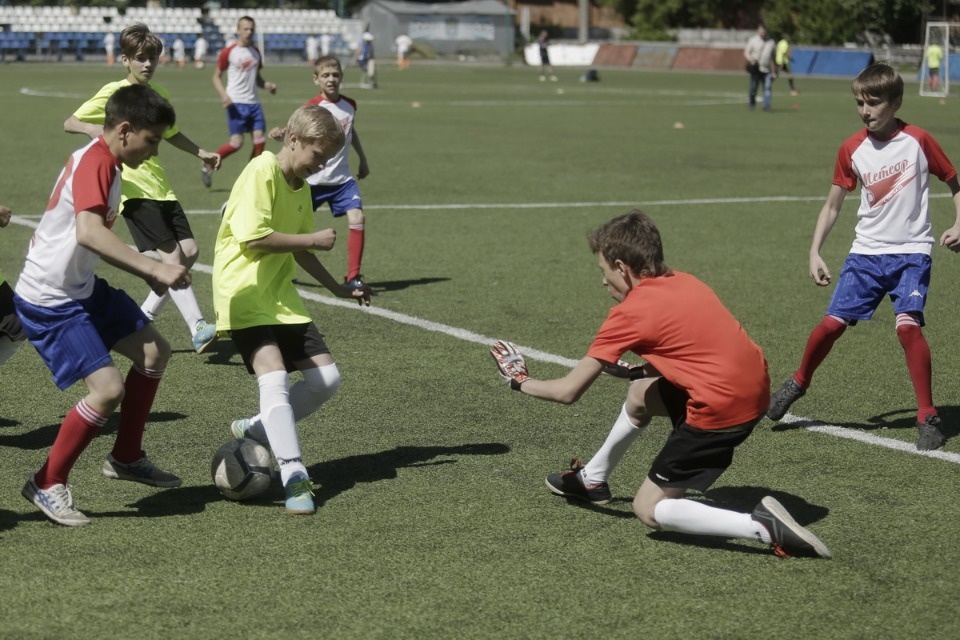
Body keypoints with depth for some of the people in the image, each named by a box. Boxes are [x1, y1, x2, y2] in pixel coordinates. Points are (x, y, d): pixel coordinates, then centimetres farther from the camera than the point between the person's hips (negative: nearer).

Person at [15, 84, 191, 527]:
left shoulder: (104, 162, 10)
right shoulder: (94, 162, -22)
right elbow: (89, 233, -38)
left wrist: (145, 271, 15)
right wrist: (154, 269, -41)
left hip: (82, 288, 11)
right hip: (49, 301, -11)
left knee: (155, 352, 14)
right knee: (108, 388, -16)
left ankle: (126, 458, 28)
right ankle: (47, 485, 1)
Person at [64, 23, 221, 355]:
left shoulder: (159, 94, 13)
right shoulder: (113, 93, -6)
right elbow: (69, 123, -8)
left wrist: (201, 153, 20)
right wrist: (92, 128, -29)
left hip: (160, 186, 7)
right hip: (133, 187, -7)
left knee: (190, 251, 2)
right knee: (172, 255, -15)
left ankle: (143, 319, 12)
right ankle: (198, 329, -19)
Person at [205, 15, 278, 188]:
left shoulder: (255, 52, 13)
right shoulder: (228, 52, -4)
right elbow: (216, 76, 0)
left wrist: (266, 85, 3)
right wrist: (224, 94, -17)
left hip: (253, 102, 6)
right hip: (236, 103, -6)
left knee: (259, 140, -2)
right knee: (236, 142, -11)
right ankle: (207, 166, 9)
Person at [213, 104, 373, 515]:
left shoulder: (302, 188, 13)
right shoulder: (262, 171, -13)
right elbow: (253, 237, -24)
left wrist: (338, 288, 20)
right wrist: (314, 239, -16)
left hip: (280, 296, 9)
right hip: (244, 293, -8)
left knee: (326, 377, 3)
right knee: (274, 376, -23)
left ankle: (257, 431, 19)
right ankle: (294, 476, -22)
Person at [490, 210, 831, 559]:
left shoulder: (629, 313, -9)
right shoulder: (684, 281, 12)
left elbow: (568, 391, -5)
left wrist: (520, 381, 13)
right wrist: (642, 370, 20)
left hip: (720, 409, -9)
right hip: (754, 388, 9)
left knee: (648, 510, 4)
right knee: (640, 393, 28)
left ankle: (763, 526, -11)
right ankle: (592, 480, 45)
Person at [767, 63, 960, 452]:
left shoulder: (918, 141, -8)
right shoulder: (852, 150, 1)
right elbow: (833, 205, 10)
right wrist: (815, 252, 2)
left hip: (911, 252, -3)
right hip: (866, 252, 3)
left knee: (908, 324, -21)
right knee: (833, 322, -3)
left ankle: (928, 417, -8)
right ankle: (799, 382, 26)